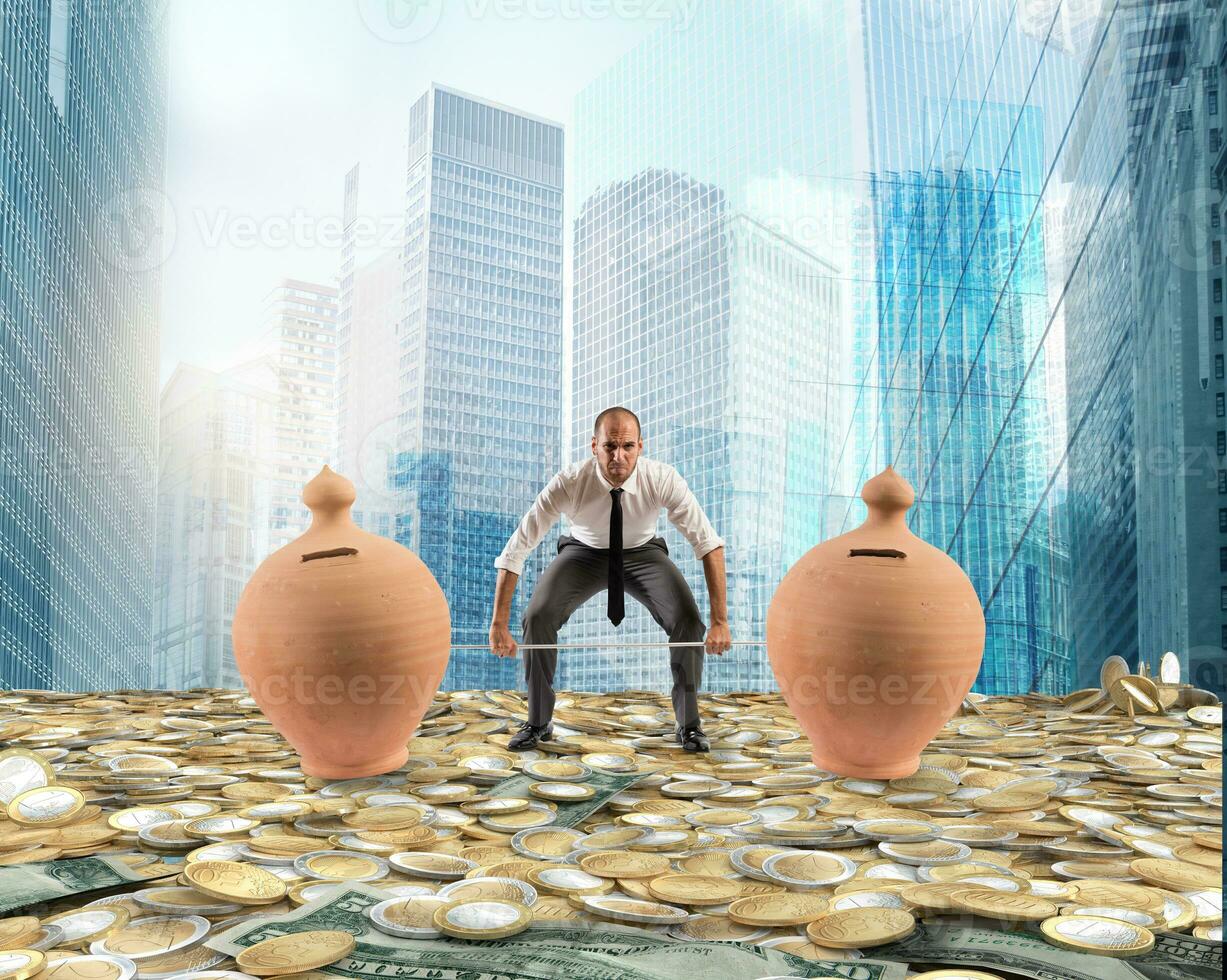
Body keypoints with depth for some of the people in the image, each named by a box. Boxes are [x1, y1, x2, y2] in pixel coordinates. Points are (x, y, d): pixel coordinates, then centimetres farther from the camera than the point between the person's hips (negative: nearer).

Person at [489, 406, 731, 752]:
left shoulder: (663, 479, -32)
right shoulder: (569, 482, -33)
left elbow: (709, 543, -28)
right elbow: (516, 548, -29)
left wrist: (720, 620, -35)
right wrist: (499, 625, -33)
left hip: (643, 553, 0)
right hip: (584, 552, 0)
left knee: (688, 620, -22)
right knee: (537, 617, -21)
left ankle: (689, 724, 1)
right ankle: (538, 723, 1)